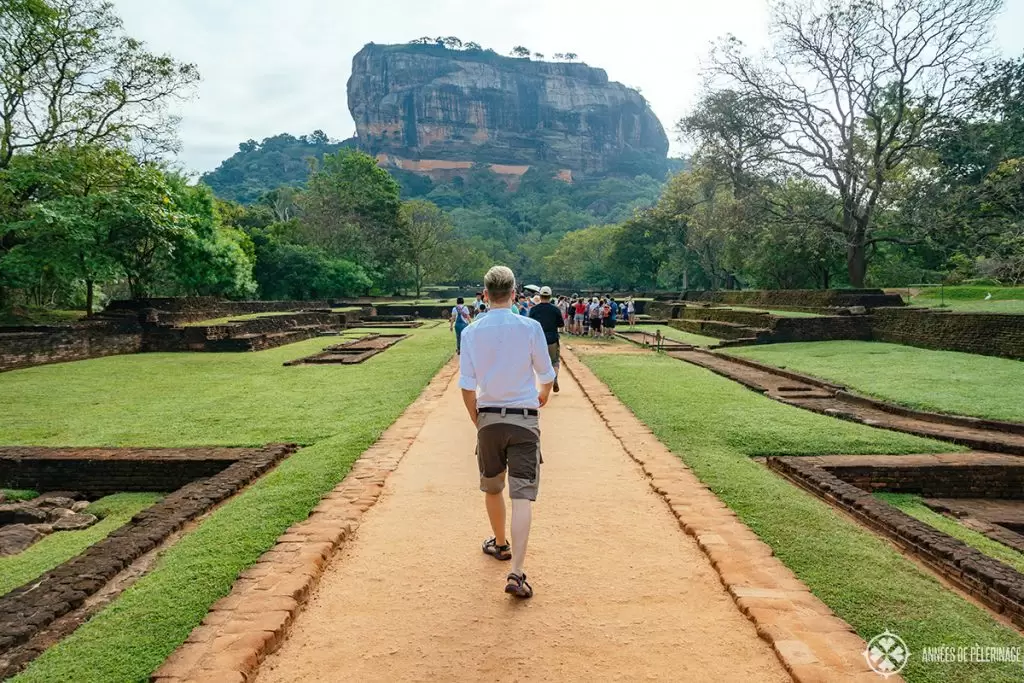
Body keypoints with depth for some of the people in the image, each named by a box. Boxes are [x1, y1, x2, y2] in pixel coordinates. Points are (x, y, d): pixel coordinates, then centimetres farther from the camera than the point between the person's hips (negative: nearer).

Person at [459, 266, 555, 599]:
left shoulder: (471, 332, -3)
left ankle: (501, 544, 42)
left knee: (492, 488, 22)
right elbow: (547, 376, 2)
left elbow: (467, 387, -3)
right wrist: (543, 396, 24)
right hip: (524, 421, -2)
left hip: (488, 419, 2)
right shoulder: (530, 327, -7)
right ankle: (516, 572, -10)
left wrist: (477, 422, 11)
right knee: (522, 496, -2)